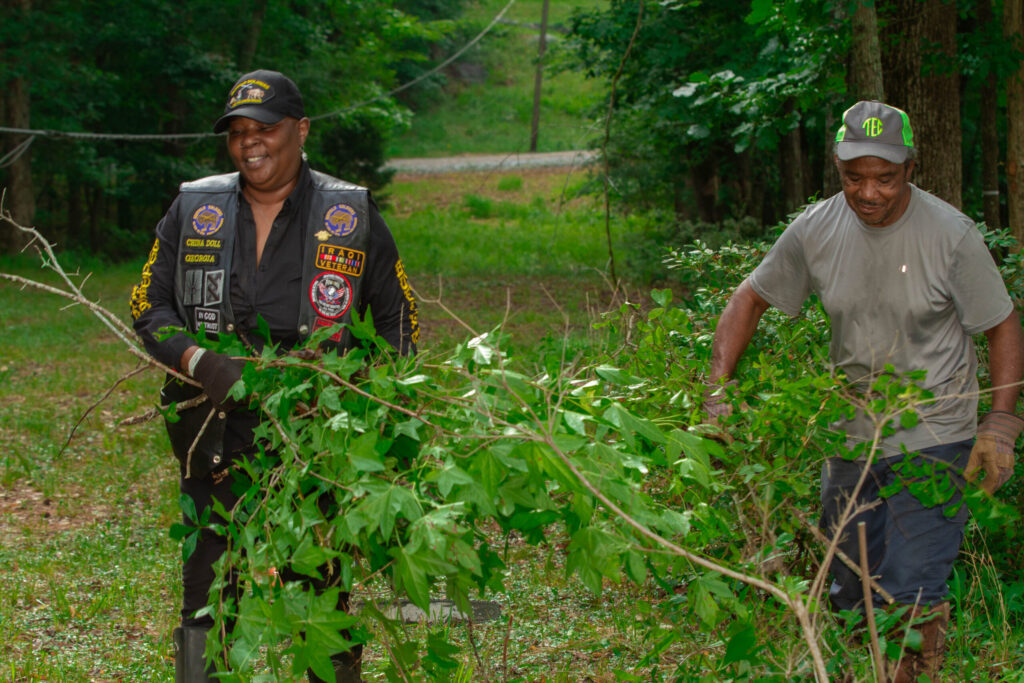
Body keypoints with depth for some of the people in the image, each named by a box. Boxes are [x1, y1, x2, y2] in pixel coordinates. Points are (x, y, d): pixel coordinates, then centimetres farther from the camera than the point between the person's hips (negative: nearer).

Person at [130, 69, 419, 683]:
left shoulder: (353, 217, 6)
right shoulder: (193, 211, 9)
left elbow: (398, 318, 12)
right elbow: (149, 309, 7)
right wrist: (201, 362, -14)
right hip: (218, 447, 1)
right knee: (208, 606, 2)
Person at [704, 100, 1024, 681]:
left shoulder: (952, 235, -14)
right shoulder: (817, 229, -4)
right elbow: (751, 298, 8)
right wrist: (718, 390, -1)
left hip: (933, 441, -4)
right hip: (851, 436, 4)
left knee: (914, 595, -13)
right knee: (850, 592, 13)